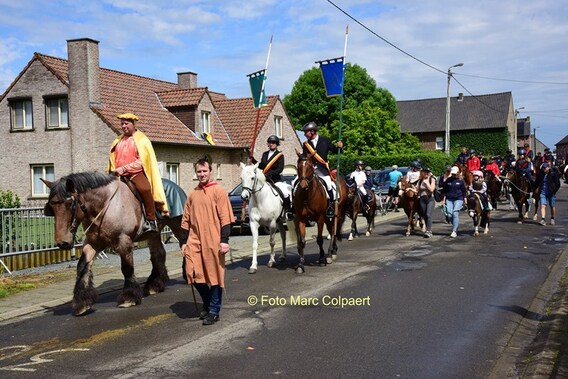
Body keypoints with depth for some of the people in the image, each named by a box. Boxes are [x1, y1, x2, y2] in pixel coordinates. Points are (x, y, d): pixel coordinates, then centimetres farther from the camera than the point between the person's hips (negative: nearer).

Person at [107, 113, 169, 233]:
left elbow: (141, 161, -7)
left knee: (144, 188, -35)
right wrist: (114, 171, 6)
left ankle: (151, 220, -26)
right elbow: (112, 160, 26)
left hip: (136, 173, -6)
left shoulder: (142, 140, 3)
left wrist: (124, 168, -17)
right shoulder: (118, 141, 21)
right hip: (119, 175, 6)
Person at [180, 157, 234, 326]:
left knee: (214, 274, 2)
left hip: (213, 241, -4)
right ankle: (207, 302, 22)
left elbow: (225, 217, -7)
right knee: (192, 272, -2)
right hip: (194, 240, 4)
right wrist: (184, 241, 9)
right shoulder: (192, 194, 12)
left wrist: (224, 240, -14)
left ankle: (214, 310, 14)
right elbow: (186, 220, 15)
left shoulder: (218, 191, -2)